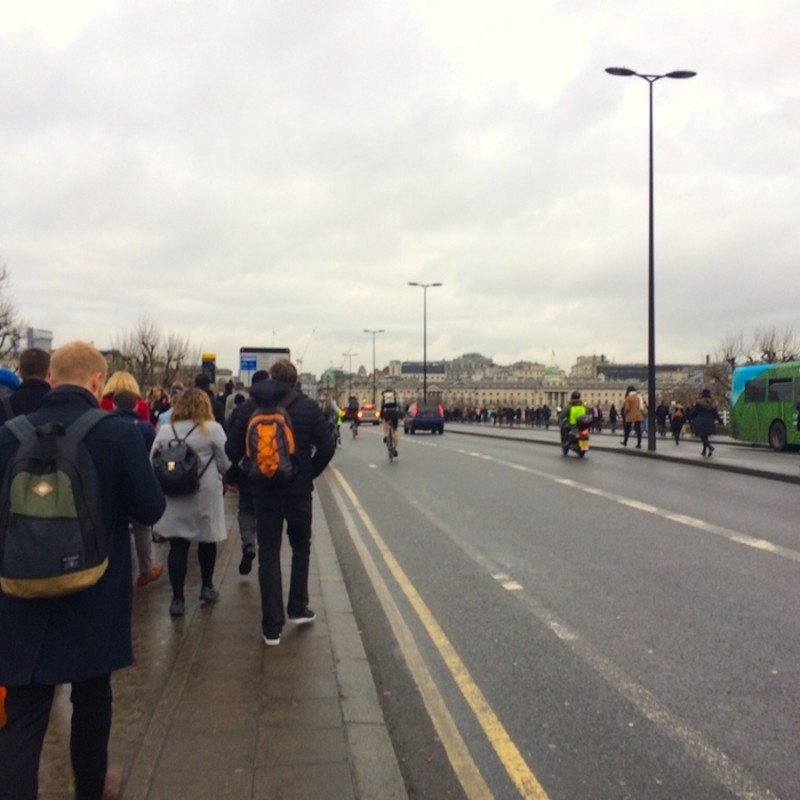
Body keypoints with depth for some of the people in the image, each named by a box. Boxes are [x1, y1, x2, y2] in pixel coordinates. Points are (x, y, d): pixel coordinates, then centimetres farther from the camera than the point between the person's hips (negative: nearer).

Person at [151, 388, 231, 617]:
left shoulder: (164, 430, 2)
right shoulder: (212, 428, -7)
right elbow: (226, 464, -5)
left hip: (174, 498, 2)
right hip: (205, 496, -2)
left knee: (177, 546, 3)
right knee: (207, 541, 17)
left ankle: (177, 598, 3)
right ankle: (207, 587, 29)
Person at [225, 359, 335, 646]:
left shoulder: (251, 406, -2)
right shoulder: (308, 407, -5)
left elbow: (233, 448, -4)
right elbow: (326, 448, -9)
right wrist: (310, 472, 6)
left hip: (264, 492, 1)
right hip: (299, 490, 0)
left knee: (268, 554, 5)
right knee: (301, 547, 21)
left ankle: (272, 627, 6)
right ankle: (298, 608, 24)